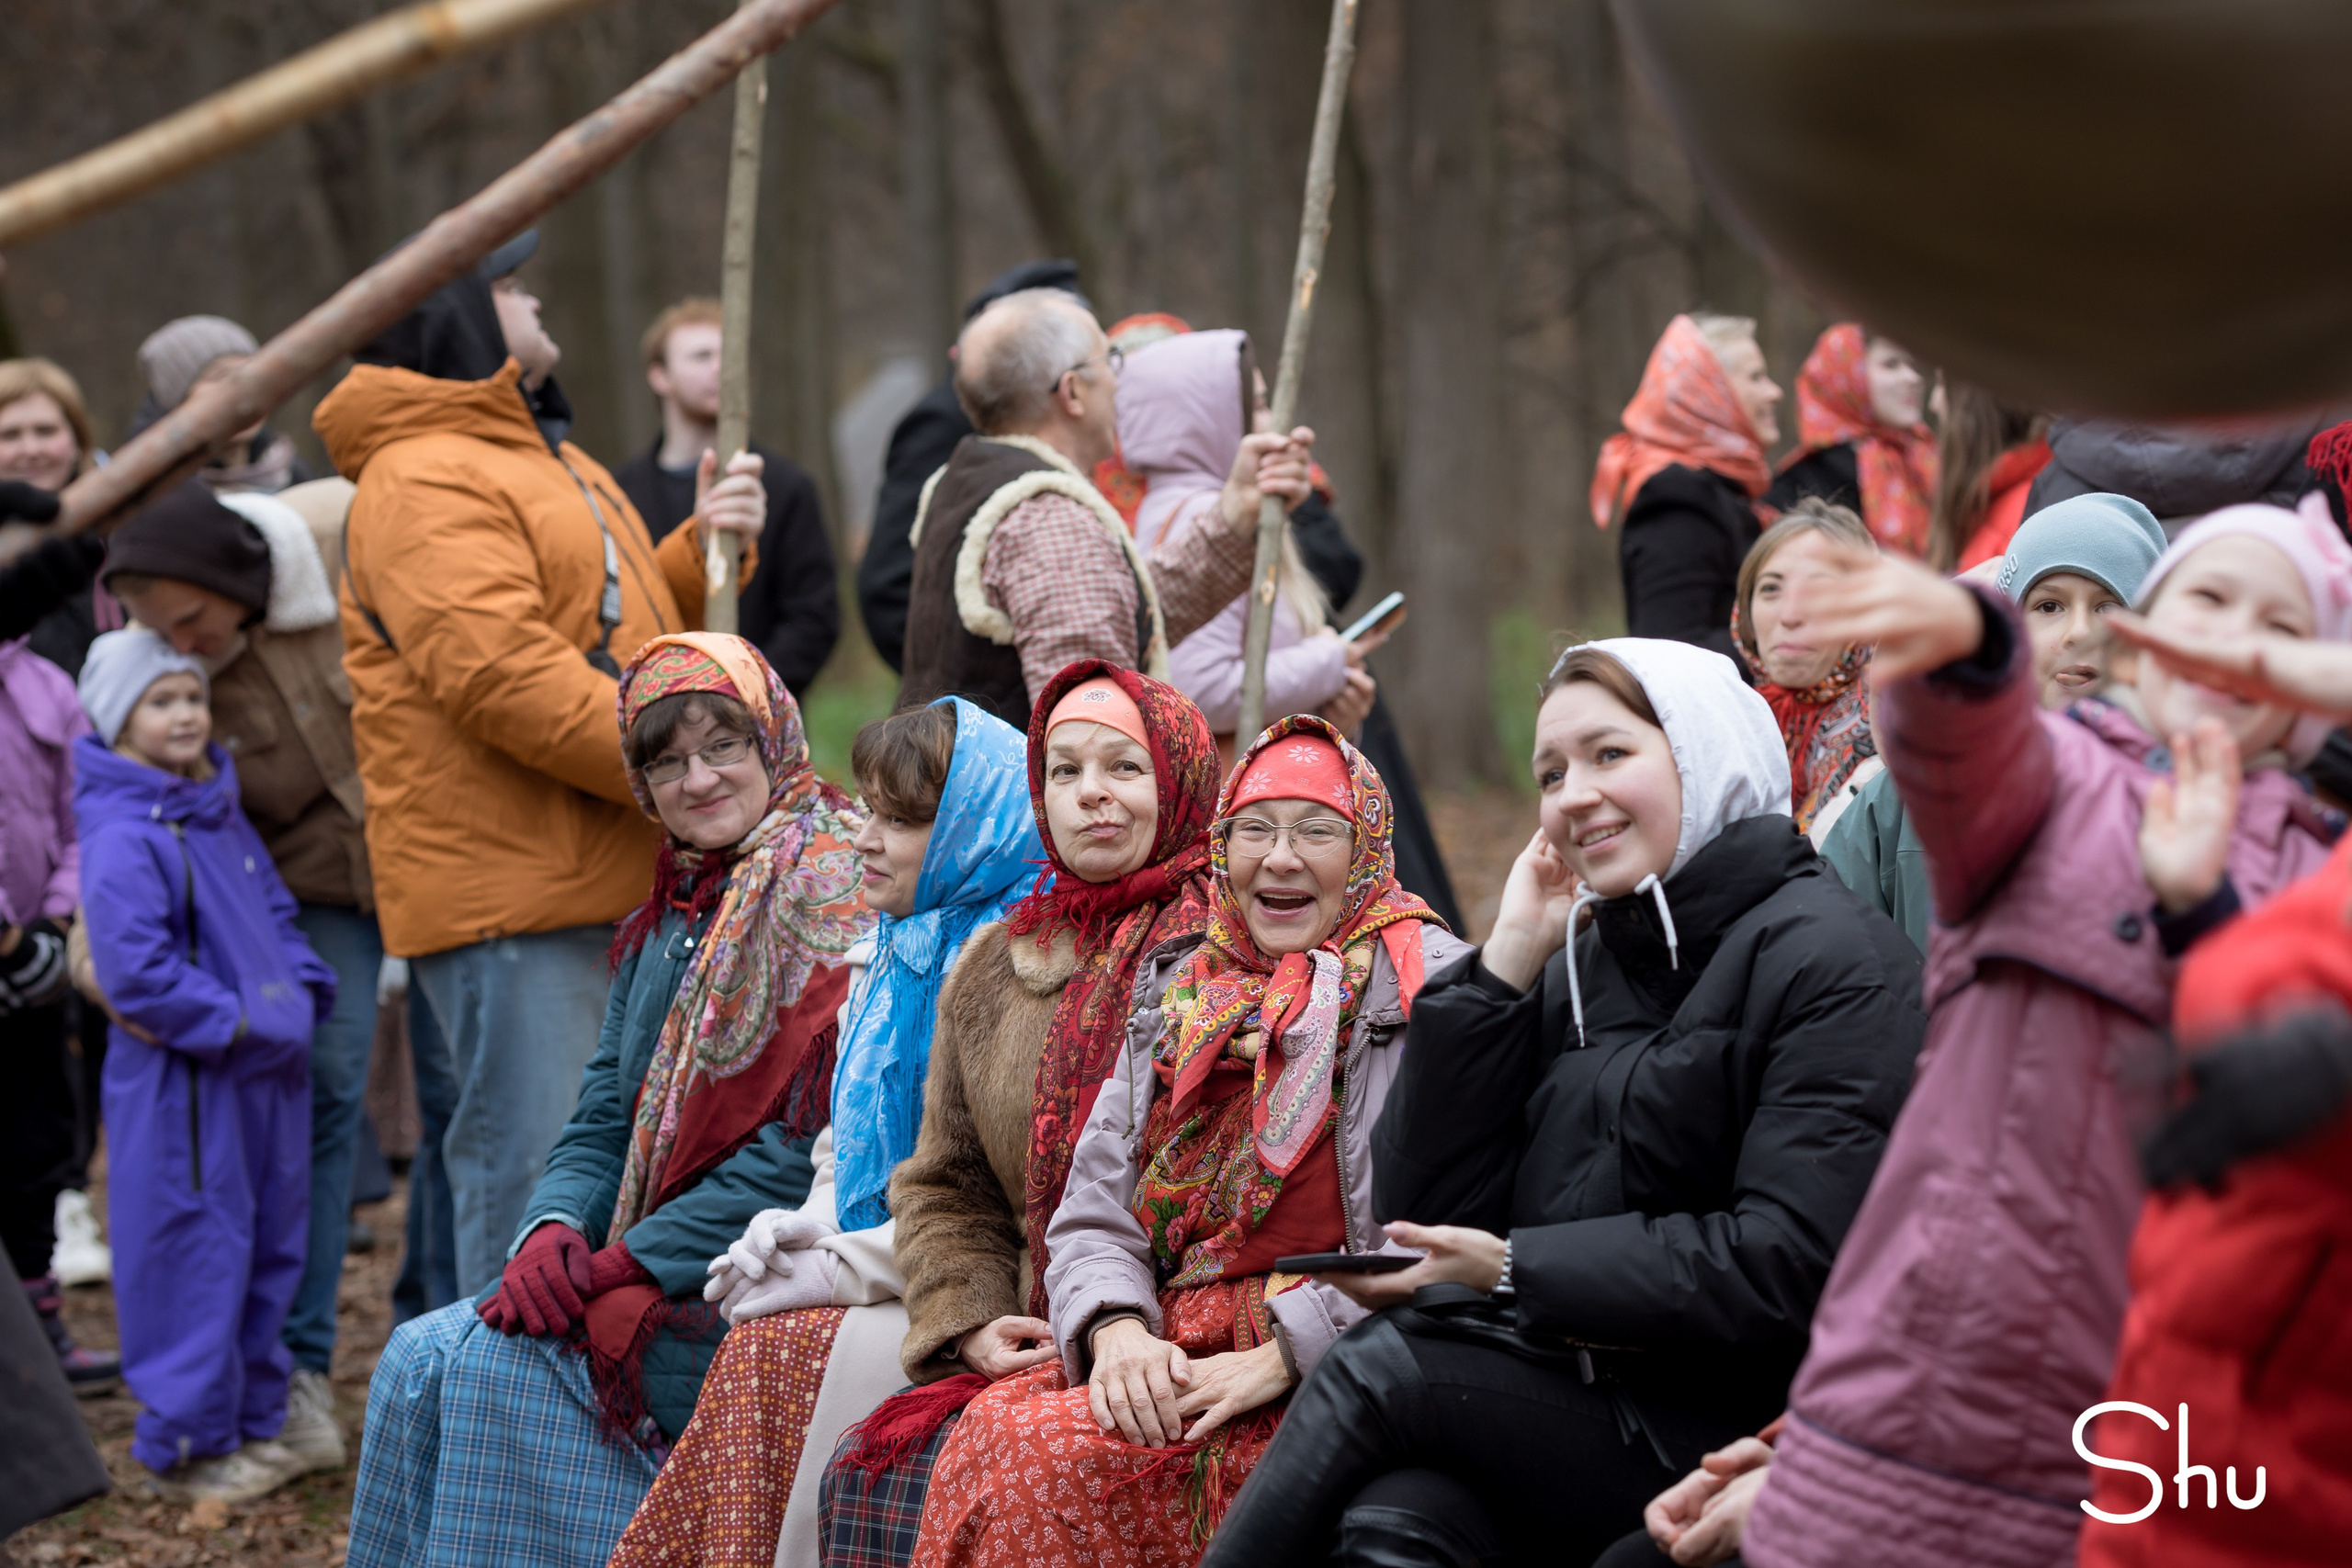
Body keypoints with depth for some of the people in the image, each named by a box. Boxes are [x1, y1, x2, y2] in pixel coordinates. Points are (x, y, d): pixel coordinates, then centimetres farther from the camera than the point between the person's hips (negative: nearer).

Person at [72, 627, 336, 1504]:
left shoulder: (223, 819, 11)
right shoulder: (120, 840, -17)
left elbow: (274, 913, 22)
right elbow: (136, 974, -22)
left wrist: (303, 993, 5)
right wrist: (240, 1026, -19)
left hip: (267, 1071, 9)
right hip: (182, 1087, -9)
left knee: (268, 1253, 15)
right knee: (195, 1260, -2)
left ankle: (251, 1423, 27)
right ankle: (185, 1448, 8)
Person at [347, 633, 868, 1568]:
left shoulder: (832, 892, -10)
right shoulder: (663, 926, 18)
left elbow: (812, 1148, -18)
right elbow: (602, 1126, 14)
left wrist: (629, 1264, -18)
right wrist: (556, 1230, -9)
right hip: (647, 1278, 8)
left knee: (488, 1360, -20)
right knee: (421, 1359, -11)